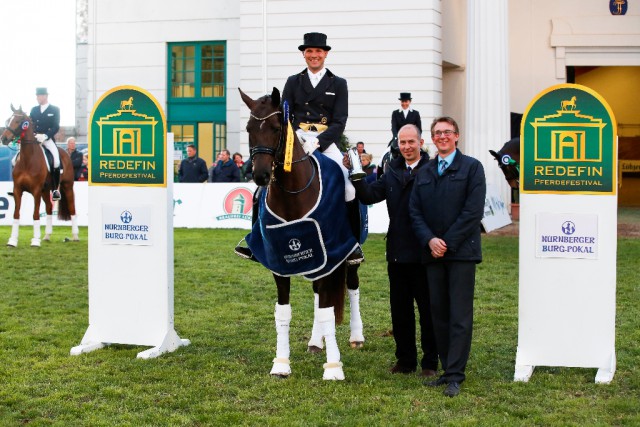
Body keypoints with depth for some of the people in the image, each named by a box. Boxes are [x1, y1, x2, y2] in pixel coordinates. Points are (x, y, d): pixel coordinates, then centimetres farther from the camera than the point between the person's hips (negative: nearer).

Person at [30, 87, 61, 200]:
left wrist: (45, 136, -19)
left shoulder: (55, 109, 6)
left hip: (48, 139, -4)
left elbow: (56, 127, -4)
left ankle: (55, 189, -12)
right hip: (34, 139, 4)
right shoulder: (34, 110, 17)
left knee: (56, 161, -23)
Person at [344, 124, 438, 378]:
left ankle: (430, 363, 17)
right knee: (400, 309, 13)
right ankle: (405, 360, 25)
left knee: (428, 309, 7)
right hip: (397, 252, 6)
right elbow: (370, 195, 2)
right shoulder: (393, 172, 11)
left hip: (424, 252, -6)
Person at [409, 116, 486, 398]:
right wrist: (429, 240, -8)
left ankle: (455, 376, -4)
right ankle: (447, 369, 16)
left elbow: (473, 211, -9)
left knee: (460, 316, -5)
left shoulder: (472, 168, 1)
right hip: (433, 253, 5)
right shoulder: (424, 173, 16)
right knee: (439, 314, 7)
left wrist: (447, 243, -13)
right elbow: (415, 212, 9)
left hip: (461, 251, -5)